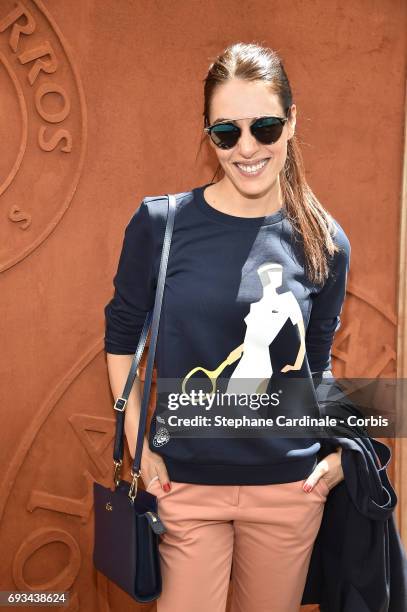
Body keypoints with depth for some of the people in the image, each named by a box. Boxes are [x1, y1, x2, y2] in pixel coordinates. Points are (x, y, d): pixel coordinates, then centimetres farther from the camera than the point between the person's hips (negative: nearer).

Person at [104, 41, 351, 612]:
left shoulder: (325, 243, -3)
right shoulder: (160, 223, -9)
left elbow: (317, 363, 9)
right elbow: (121, 335, 1)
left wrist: (338, 449, 0)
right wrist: (138, 445, -3)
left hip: (290, 486, 2)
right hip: (185, 481, -2)